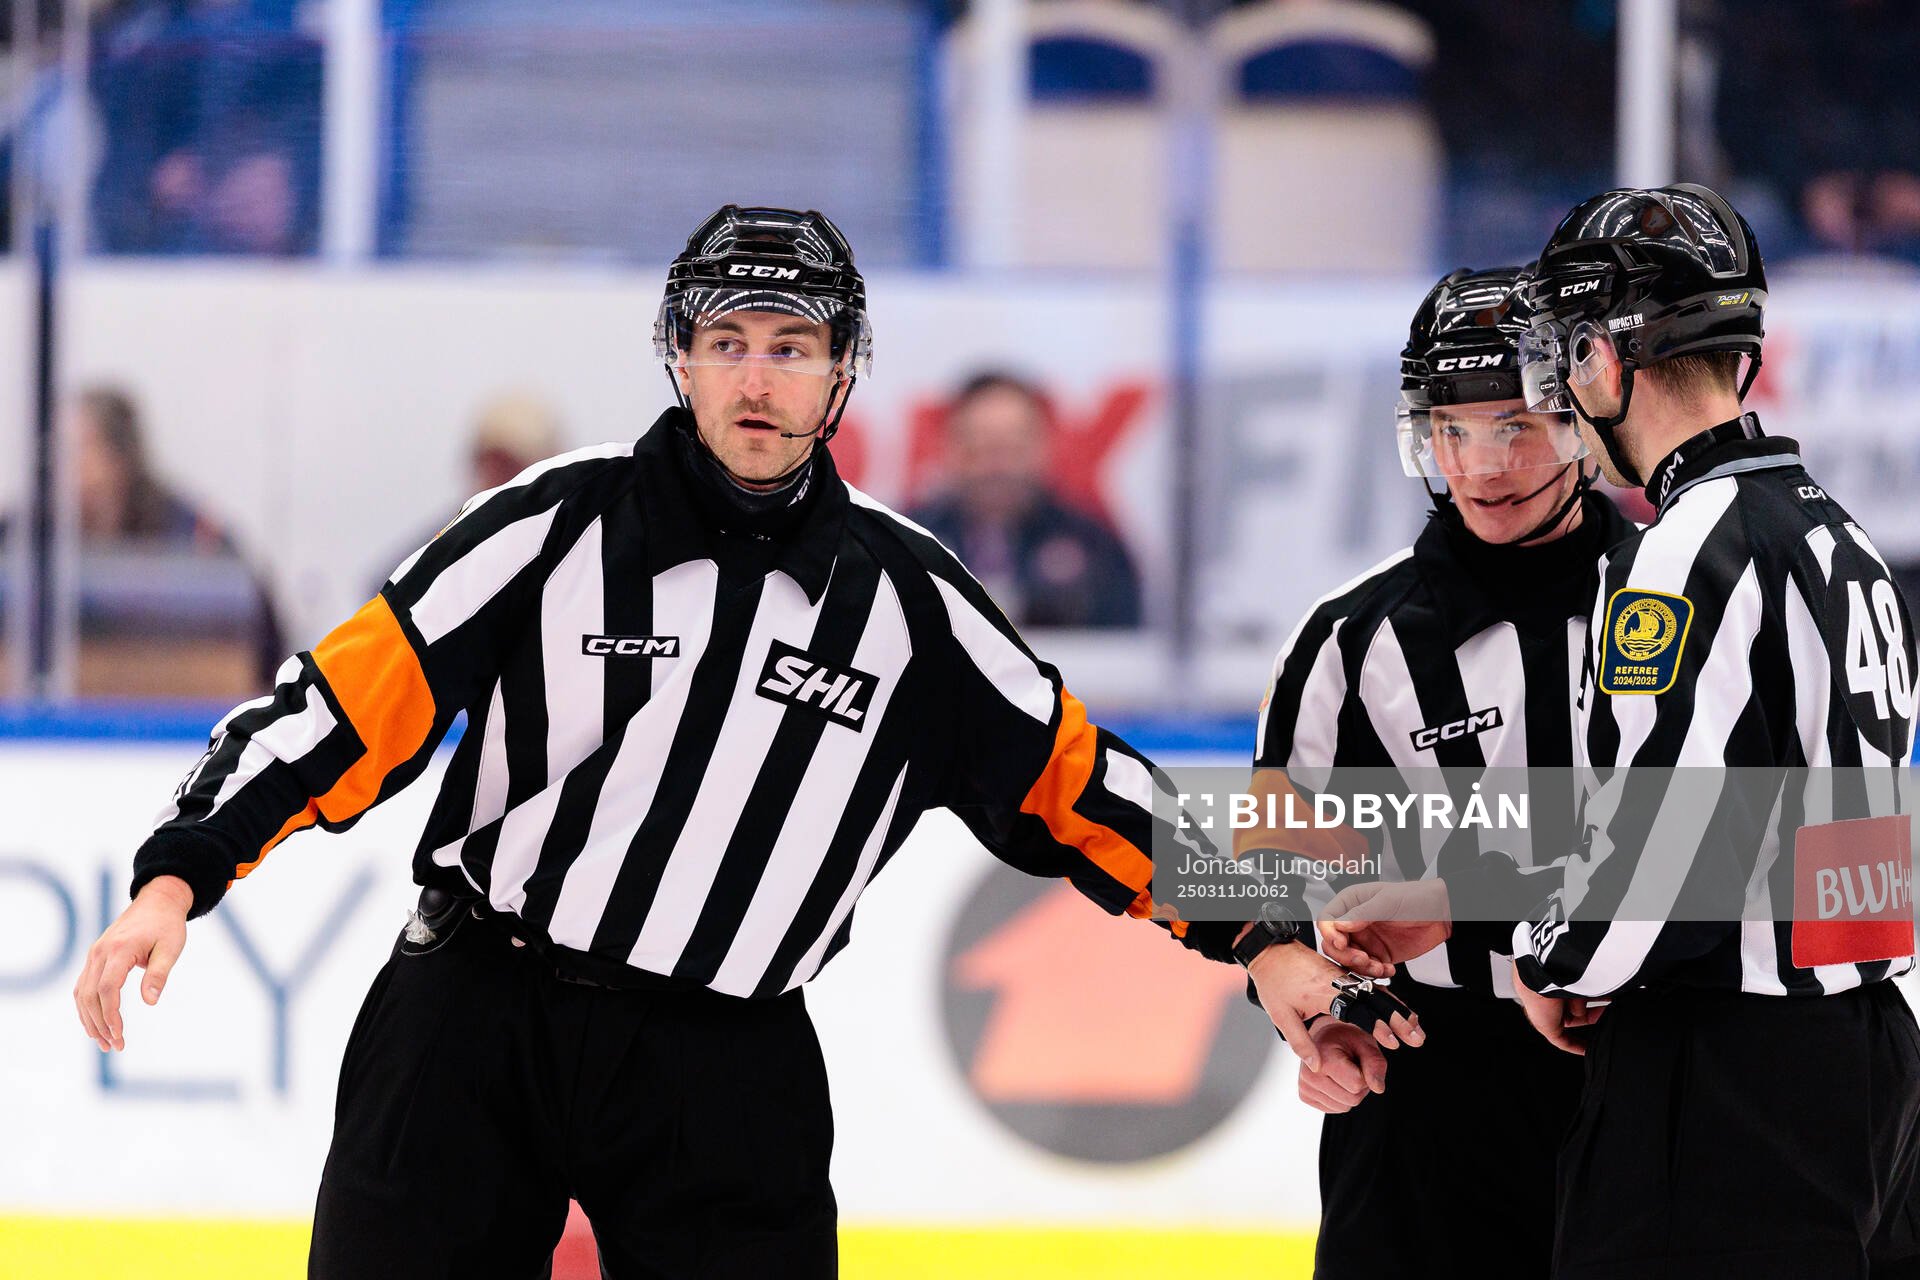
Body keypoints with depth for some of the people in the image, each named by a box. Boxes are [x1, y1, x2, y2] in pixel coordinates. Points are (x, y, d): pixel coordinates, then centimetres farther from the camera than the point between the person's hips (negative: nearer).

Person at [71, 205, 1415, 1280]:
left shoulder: (908, 598, 3)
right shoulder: (561, 528, -5)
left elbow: (1078, 786, 9)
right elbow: (351, 699, -7)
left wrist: (1259, 936, 3)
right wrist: (181, 876, -17)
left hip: (727, 1071, 1)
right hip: (473, 1031, -1)